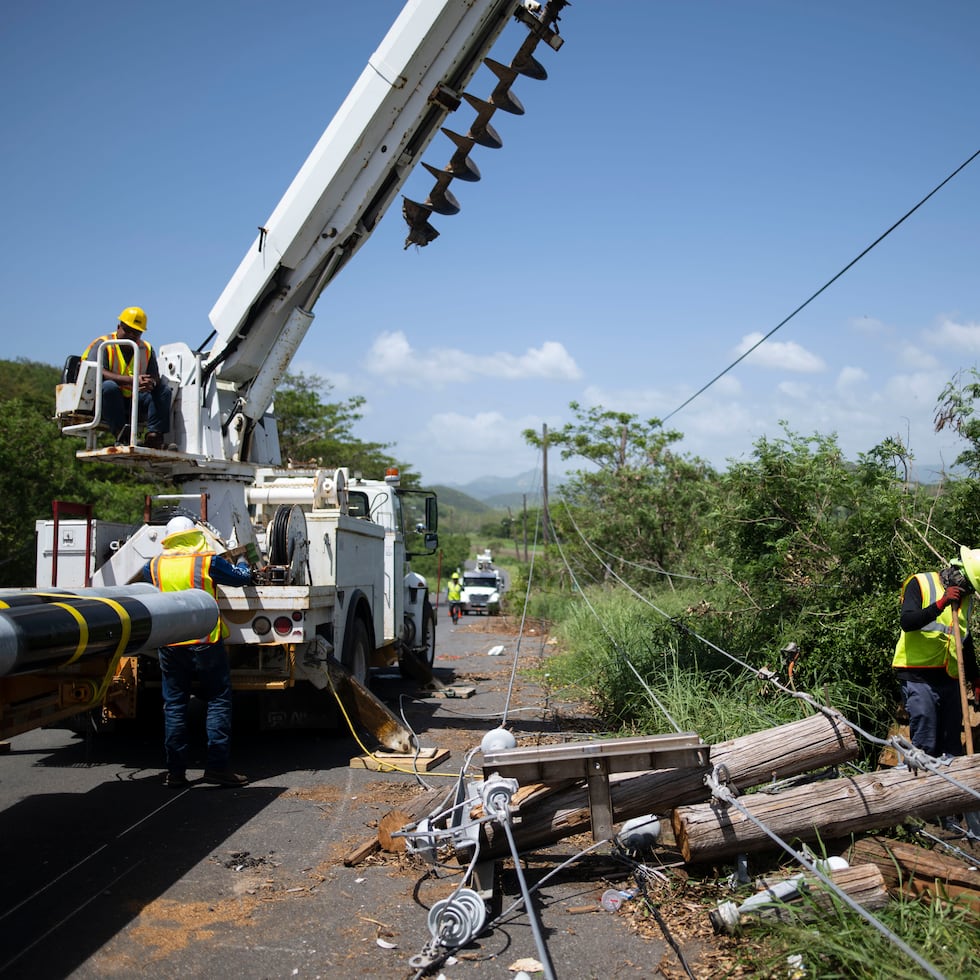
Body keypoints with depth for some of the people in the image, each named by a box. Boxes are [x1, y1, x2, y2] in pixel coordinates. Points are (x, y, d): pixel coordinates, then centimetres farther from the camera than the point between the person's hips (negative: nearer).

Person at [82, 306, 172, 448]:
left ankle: (154, 436, -27)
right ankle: (121, 436, -38)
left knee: (164, 390, -11)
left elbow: (155, 377, 2)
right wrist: (131, 380, -32)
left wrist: (150, 383, -26)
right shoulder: (103, 344, -4)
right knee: (109, 386, -36)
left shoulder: (146, 349, 11)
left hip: (133, 402, 5)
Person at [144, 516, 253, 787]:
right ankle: (217, 765, -2)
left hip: (170, 644, 4)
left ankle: (175, 770, 12)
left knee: (174, 705, 10)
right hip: (205, 641, -4)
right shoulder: (207, 561, -6)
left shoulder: (156, 565, 5)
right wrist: (243, 564, 28)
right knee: (218, 701, 3)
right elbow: (241, 577, 5)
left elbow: (145, 573, 28)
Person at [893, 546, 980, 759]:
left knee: (952, 747, 6)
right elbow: (907, 622, -18)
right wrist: (940, 605, -28)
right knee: (926, 745, -9)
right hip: (919, 677, -6)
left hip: (950, 679, 7)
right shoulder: (920, 584, -3)